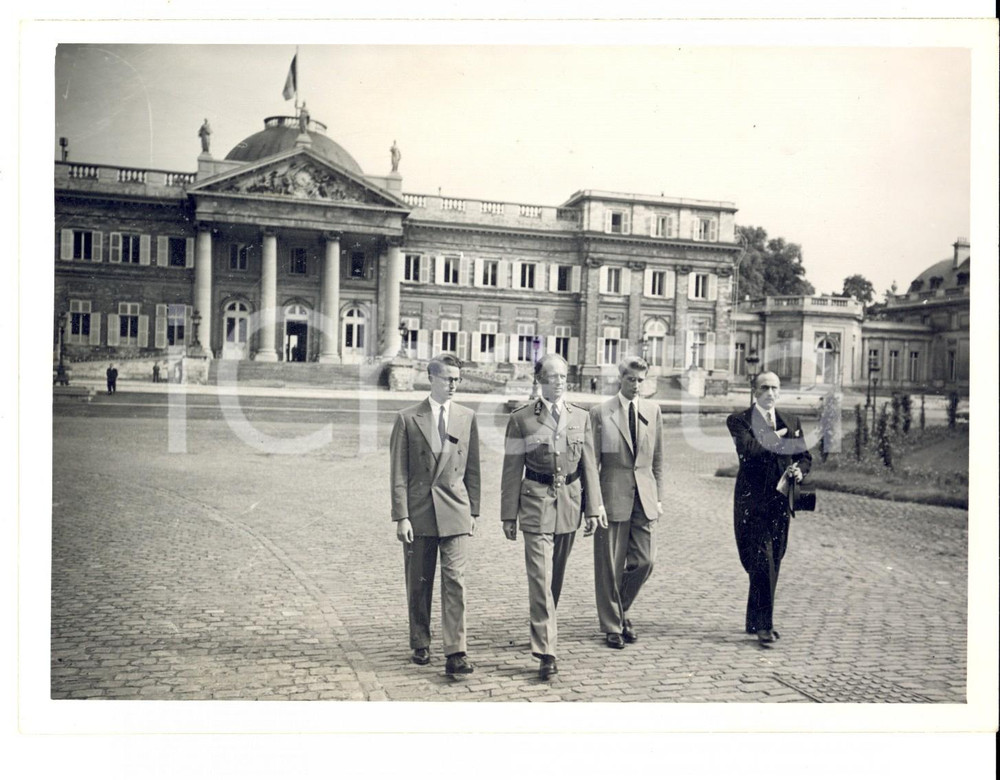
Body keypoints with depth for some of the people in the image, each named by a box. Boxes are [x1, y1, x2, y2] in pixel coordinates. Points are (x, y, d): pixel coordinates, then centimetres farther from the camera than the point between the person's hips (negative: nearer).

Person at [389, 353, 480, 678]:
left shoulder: (467, 418, 6)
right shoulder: (408, 419, -1)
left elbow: (472, 469, 11)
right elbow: (399, 473, -2)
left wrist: (473, 510, 8)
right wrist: (401, 516, -8)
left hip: (455, 511, 1)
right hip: (418, 511, -1)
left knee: (455, 581, -6)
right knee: (418, 584, 10)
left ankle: (455, 654, -3)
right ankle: (420, 646, 26)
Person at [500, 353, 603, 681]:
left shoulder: (581, 417, 7)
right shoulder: (521, 418, -2)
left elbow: (588, 465, 8)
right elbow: (512, 469, -1)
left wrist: (593, 508, 3)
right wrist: (509, 515, -3)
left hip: (569, 504, 4)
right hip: (536, 503, -4)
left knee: (556, 577, 16)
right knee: (540, 579, -8)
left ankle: (542, 631, 38)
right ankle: (546, 653, -4)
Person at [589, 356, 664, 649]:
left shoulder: (652, 410, 9)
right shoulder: (600, 413, -3)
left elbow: (657, 458, 13)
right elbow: (591, 461, -2)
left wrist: (658, 497, 9)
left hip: (644, 494, 4)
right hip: (612, 493, -4)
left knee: (644, 561, 4)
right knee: (610, 565, 3)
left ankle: (620, 612, 28)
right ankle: (612, 625, 19)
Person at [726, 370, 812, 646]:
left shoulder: (791, 421, 14)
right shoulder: (739, 420, -3)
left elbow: (805, 455, 17)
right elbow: (749, 450, -20)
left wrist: (800, 471, -4)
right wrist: (777, 437, -9)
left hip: (781, 500, 6)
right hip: (753, 501, -5)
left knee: (773, 563, 10)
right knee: (762, 563, -10)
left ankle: (755, 621, 23)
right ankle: (763, 624, -2)